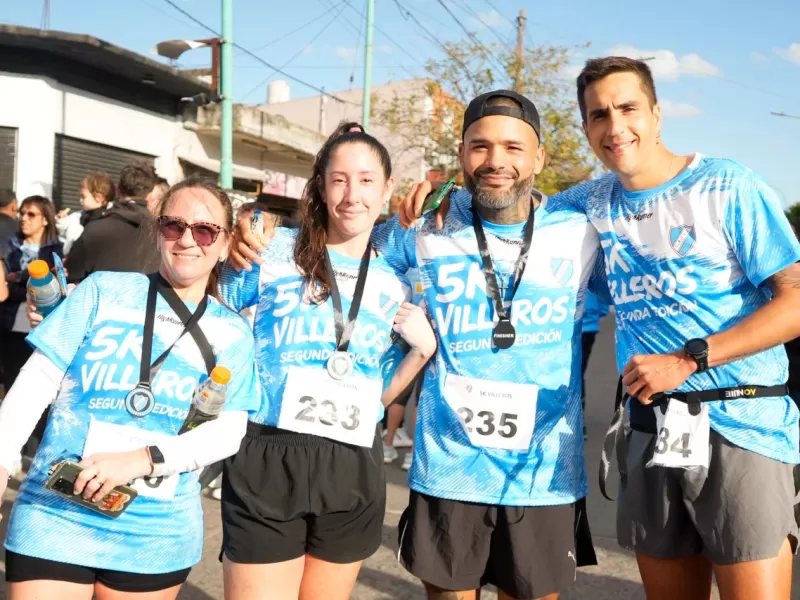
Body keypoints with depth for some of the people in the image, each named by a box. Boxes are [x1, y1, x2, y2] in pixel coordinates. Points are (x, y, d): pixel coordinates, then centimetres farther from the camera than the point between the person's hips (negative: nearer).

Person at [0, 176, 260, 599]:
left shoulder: (233, 333, 3)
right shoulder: (104, 290, 1)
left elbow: (230, 431, -5)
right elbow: (37, 382, 0)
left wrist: (141, 459, -18)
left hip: (157, 534, 1)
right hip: (54, 517, -1)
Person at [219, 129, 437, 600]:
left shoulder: (397, 286, 8)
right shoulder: (273, 249, -2)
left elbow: (380, 392, 12)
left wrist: (423, 348, -3)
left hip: (353, 472, 3)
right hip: (268, 461, -3)